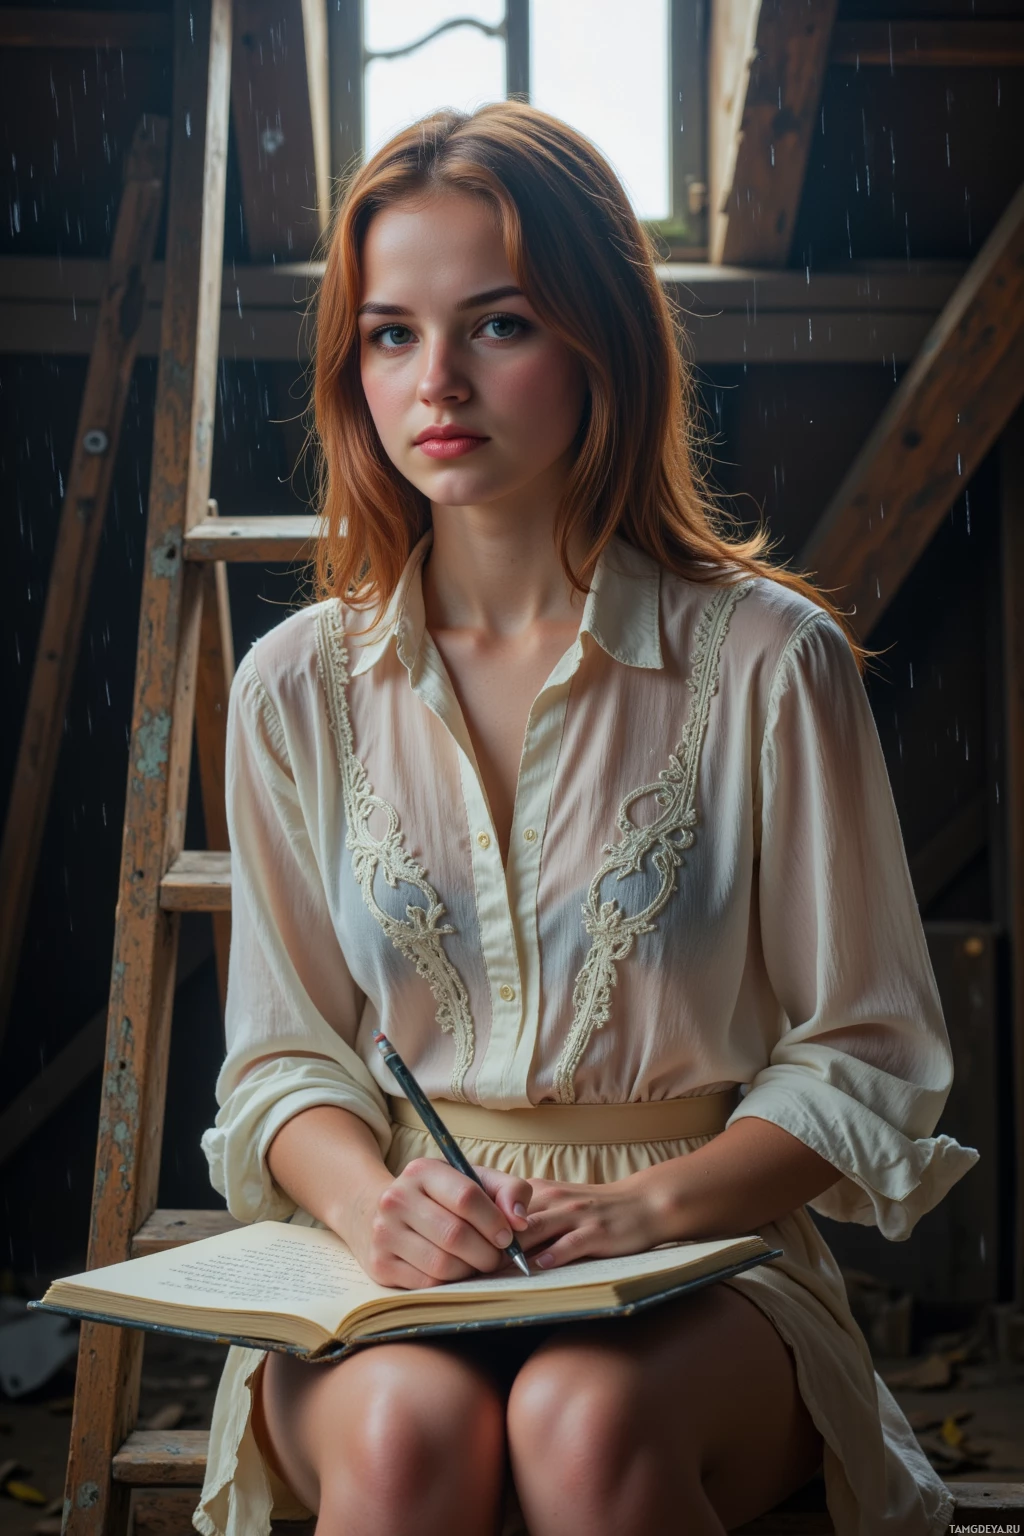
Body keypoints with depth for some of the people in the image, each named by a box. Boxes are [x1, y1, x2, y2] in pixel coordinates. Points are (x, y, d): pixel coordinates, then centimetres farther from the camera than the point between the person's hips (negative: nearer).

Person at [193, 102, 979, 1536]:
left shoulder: (769, 662, -4)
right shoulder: (299, 689, 3)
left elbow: (861, 1053, 2)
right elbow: (284, 1054, 8)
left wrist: (652, 1205, -14)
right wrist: (369, 1199, -14)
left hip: (700, 1263, -1)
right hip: (396, 1274, 1)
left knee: (584, 1420, -33)